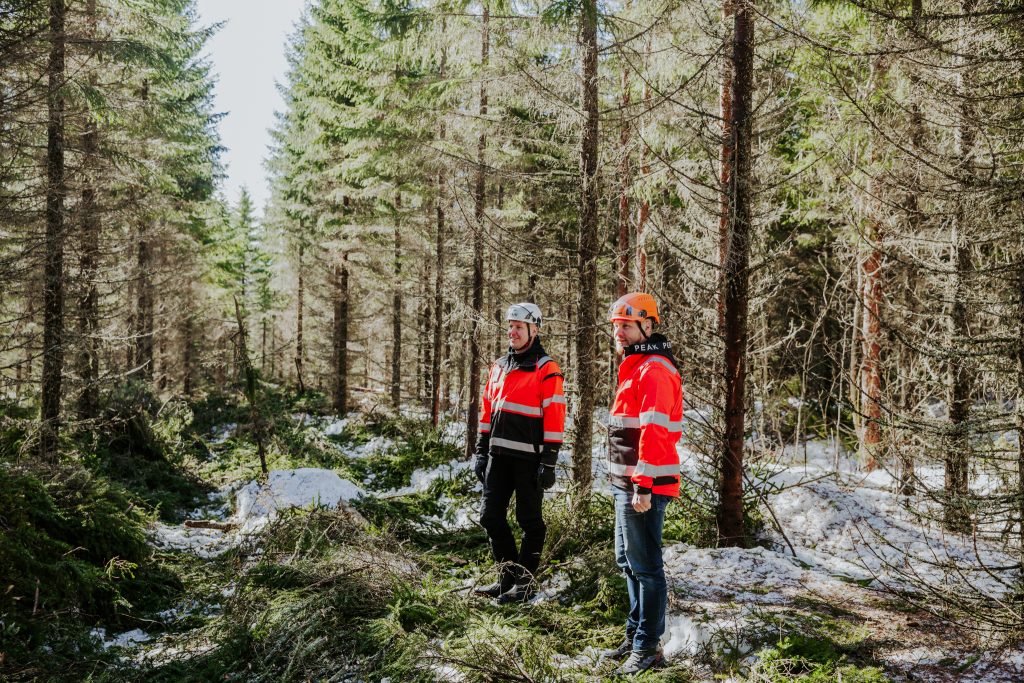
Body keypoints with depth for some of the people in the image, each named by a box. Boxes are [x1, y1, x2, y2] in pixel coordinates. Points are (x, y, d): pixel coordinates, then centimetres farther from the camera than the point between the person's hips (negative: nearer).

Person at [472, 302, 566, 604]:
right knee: (491, 516, 9)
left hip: (529, 458, -7)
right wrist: (481, 450, 14)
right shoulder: (499, 367, 15)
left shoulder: (546, 370, -7)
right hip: (498, 455, 7)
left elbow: (555, 418, -11)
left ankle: (524, 582, 14)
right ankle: (508, 575, 22)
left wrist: (549, 462, -15)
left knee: (529, 521, 3)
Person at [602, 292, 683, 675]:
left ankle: (647, 647, 5)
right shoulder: (635, 367, 18)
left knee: (645, 566, -3)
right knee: (628, 562, 17)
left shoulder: (654, 370, -14)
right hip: (627, 484, 11)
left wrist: (643, 486, -24)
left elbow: (653, 432, -21)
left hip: (643, 488, -11)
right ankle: (636, 633, 29)